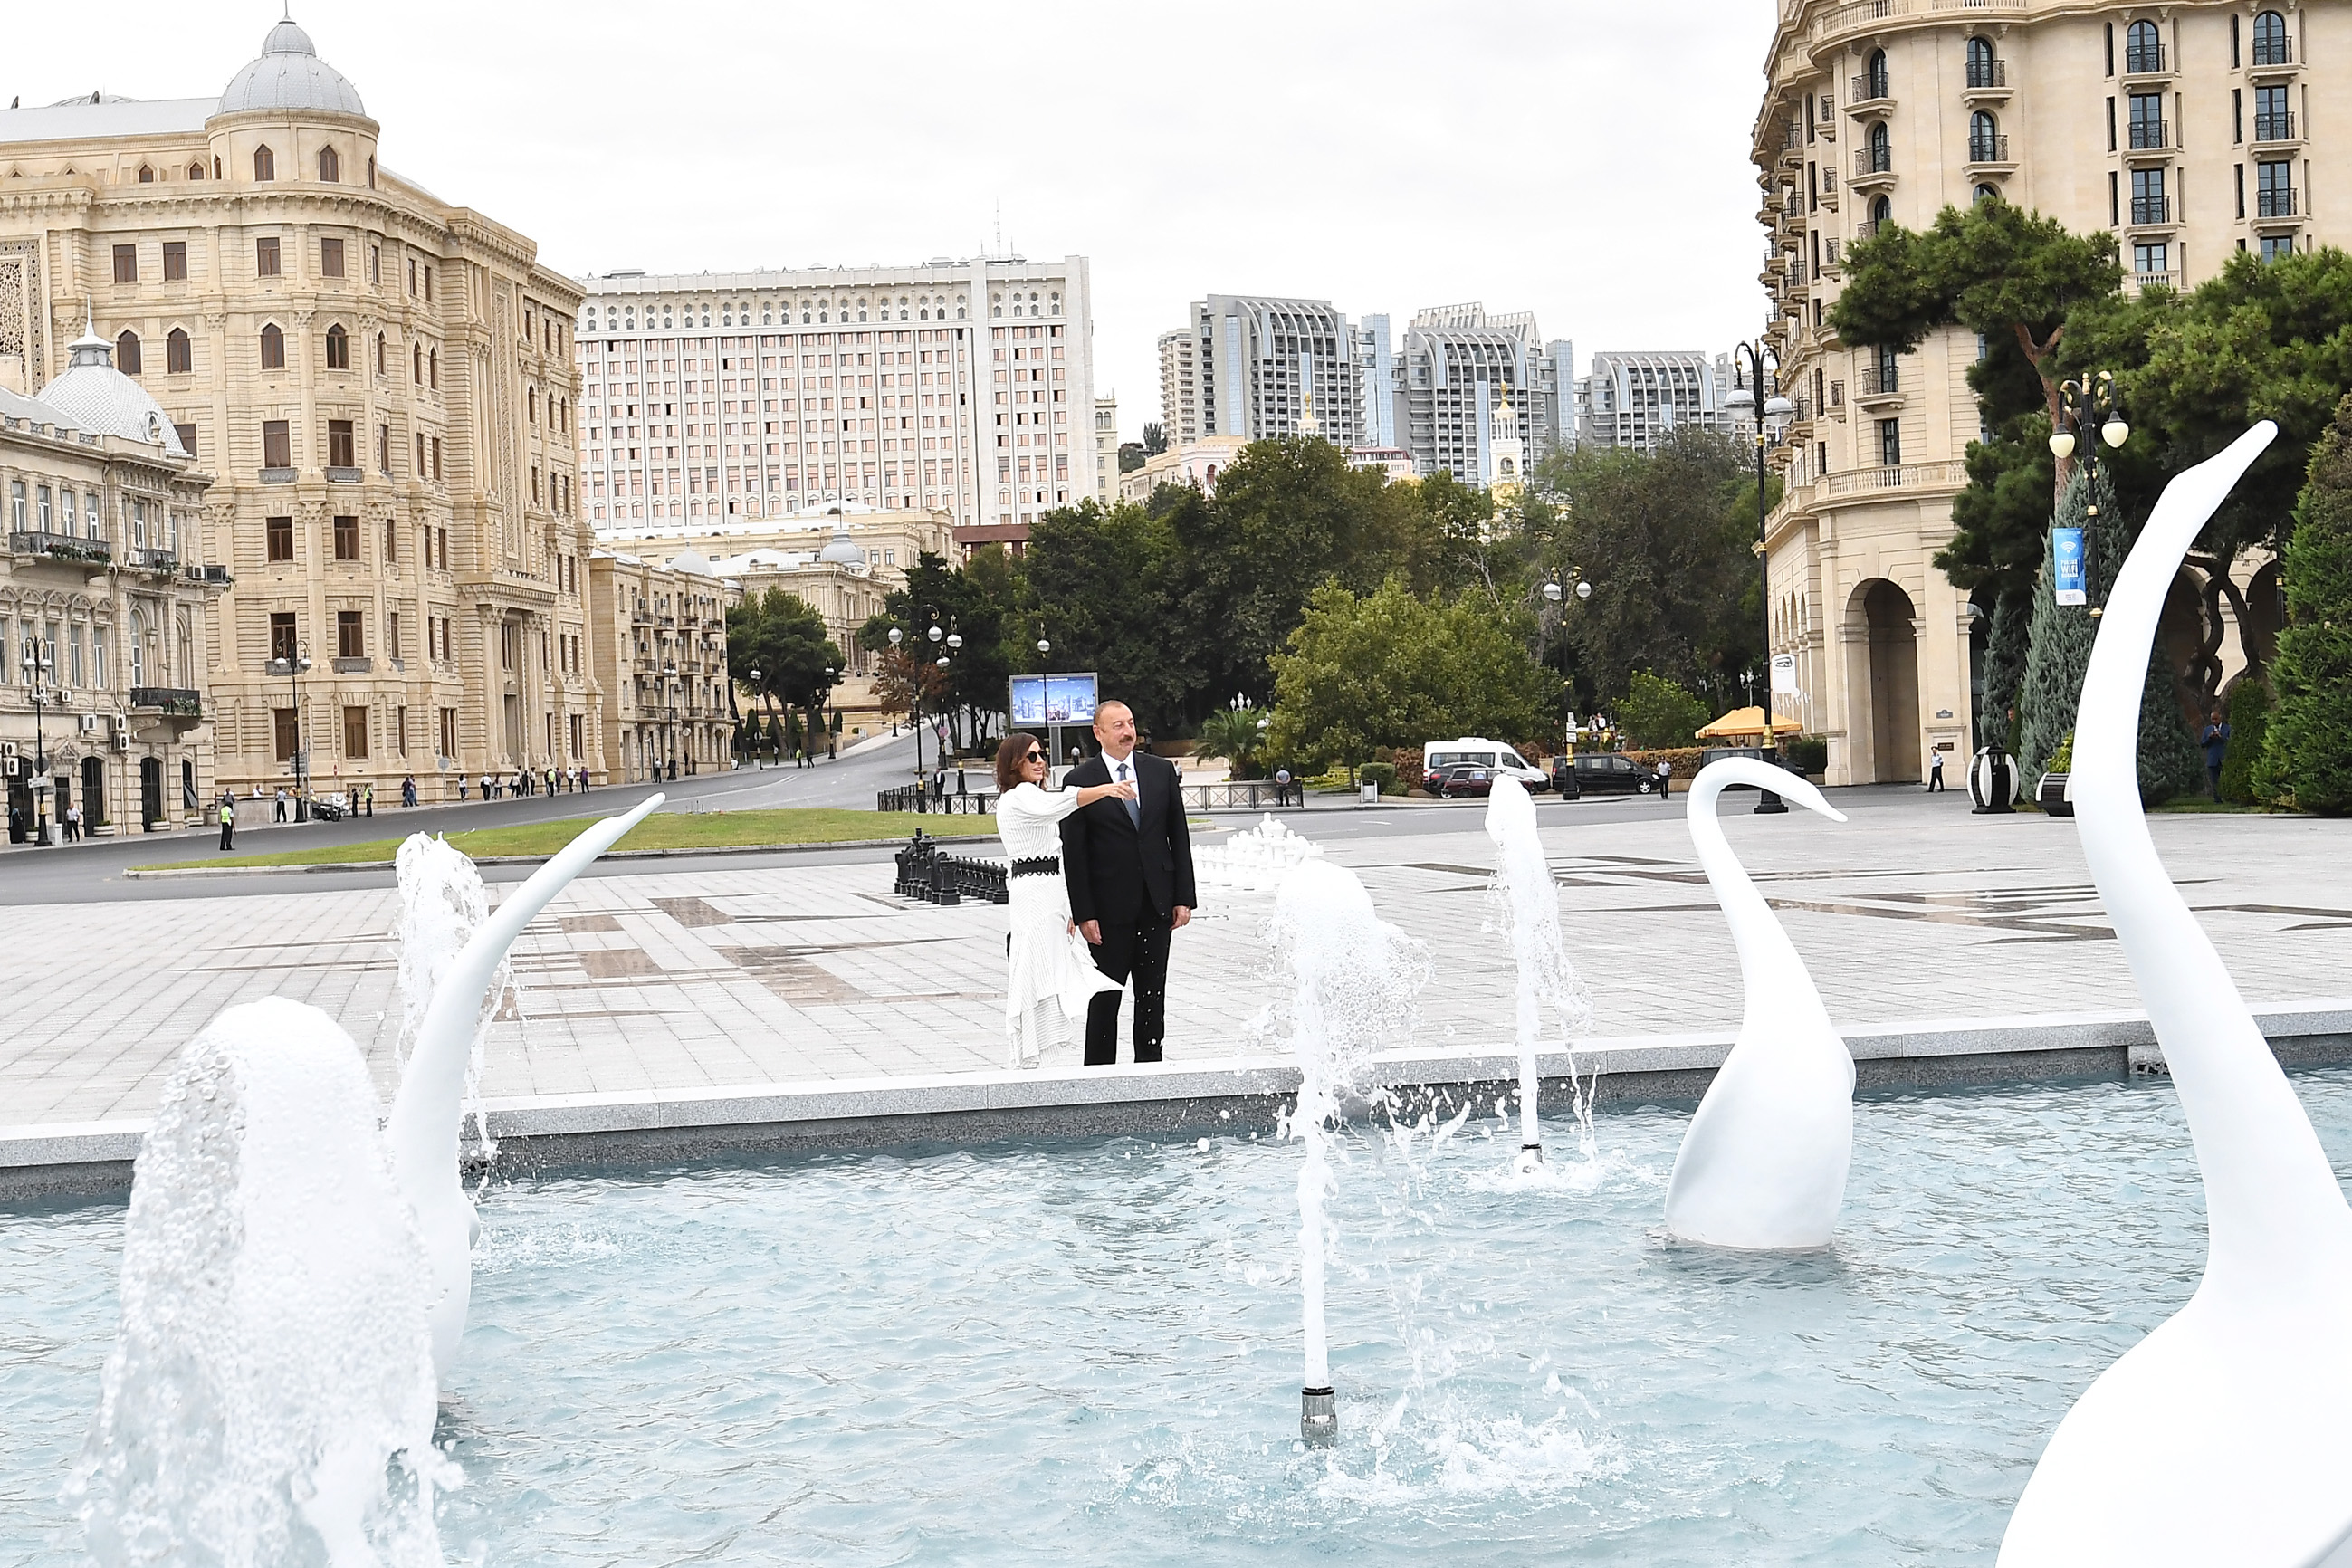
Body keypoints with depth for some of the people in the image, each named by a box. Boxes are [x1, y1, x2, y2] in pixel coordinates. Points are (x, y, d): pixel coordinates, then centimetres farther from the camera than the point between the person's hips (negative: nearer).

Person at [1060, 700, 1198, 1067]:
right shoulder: (1080, 781, -4)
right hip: (1110, 907, -3)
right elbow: (1073, 854, -5)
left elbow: (1179, 837, 8)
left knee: (1152, 995, 9)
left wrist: (1184, 897, 2)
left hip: (1157, 902, 3)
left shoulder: (1161, 771, 7)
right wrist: (1083, 913, -11)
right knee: (1105, 996, 2)